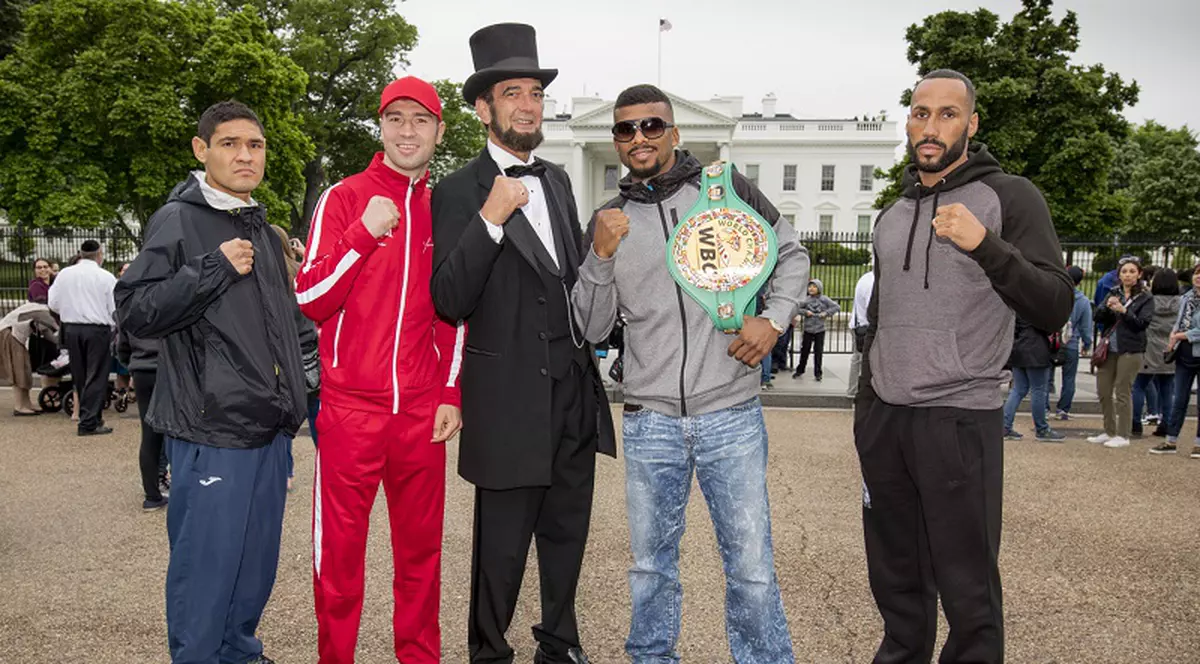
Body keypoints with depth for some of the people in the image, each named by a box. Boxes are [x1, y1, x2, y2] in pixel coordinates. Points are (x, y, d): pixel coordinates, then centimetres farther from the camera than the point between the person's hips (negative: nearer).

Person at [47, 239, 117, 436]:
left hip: (71, 329, 5)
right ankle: (89, 423, -4)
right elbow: (115, 309, -8)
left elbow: (53, 303, 8)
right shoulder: (106, 277, -9)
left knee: (80, 376, 14)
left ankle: (89, 418, 22)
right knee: (96, 376, 0)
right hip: (98, 330, -5)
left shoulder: (64, 274, 2)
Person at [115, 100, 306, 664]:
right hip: (210, 432, -7)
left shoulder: (262, 230, 17)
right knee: (206, 566, -1)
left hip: (267, 428, 7)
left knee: (257, 560, 13)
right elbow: (135, 312, -12)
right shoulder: (178, 221, -5)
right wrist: (213, 269, -18)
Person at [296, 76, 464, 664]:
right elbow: (310, 300, -5)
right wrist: (366, 232, -16)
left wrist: (451, 395, 7)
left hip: (422, 412, 3)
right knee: (339, 550, 4)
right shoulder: (344, 199, 0)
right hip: (350, 408, -3)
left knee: (420, 548, 10)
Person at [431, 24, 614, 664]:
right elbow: (450, 301, -16)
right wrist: (490, 219, -23)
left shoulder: (557, 180, 13)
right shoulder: (459, 192, -8)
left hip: (575, 394, 6)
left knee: (566, 536, 18)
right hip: (511, 402, -6)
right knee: (502, 548, 5)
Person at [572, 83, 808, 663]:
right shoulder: (609, 220, 7)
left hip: (731, 417, -2)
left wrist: (774, 319, -3)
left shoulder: (726, 189, 2)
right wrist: (601, 256, -11)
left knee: (751, 564, 2)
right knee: (651, 563, 14)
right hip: (649, 421, 2)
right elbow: (594, 328, 4)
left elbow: (791, 255, 13)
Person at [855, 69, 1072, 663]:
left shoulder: (1009, 197, -3)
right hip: (882, 419, 5)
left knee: (967, 588, 0)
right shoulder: (892, 215, 14)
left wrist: (985, 246, -24)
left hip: (960, 419, -5)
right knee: (895, 581, 14)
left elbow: (1054, 309, -10)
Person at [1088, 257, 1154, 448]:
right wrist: (1107, 306, -14)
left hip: (1130, 350, -5)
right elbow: (1098, 317, 5)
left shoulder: (1145, 298, 0)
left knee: (1122, 392, -4)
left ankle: (1123, 436, 5)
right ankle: (1109, 432, 21)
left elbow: (1142, 323, -10)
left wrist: (1124, 310, -21)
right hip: (1109, 348, 5)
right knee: (1103, 390, 8)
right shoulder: (1114, 293, 11)